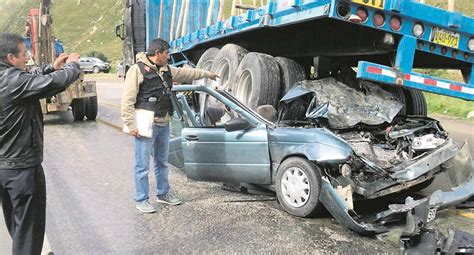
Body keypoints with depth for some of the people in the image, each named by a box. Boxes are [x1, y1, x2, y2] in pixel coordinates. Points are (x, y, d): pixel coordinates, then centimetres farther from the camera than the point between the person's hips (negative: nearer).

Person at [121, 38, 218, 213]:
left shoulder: (166, 70, 13)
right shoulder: (138, 70, -12)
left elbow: (186, 73, 28)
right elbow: (127, 100, -16)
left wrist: (207, 74, 36)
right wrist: (131, 125, -19)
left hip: (164, 125, 8)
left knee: (162, 162, 19)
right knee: (143, 166, 0)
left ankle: (163, 194, 34)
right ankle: (141, 200, 13)